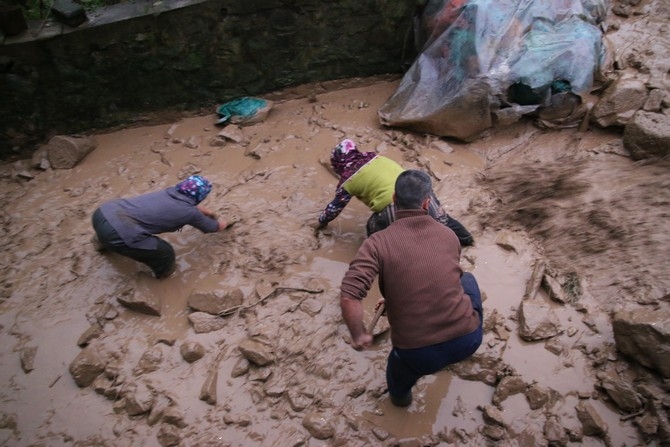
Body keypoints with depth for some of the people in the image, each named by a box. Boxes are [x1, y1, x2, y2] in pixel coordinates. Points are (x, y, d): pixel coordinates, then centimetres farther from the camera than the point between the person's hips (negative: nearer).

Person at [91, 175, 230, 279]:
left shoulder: (172, 191, 17)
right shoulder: (189, 212, -1)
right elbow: (212, 227, 20)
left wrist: (207, 212, 57)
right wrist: (222, 224, 42)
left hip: (103, 211, 8)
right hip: (114, 233, -8)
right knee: (165, 252, 10)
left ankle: (102, 241, 70)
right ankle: (162, 271, 41)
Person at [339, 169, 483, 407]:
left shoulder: (378, 243, -14)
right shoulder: (448, 235, 2)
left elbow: (349, 297, -27)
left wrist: (358, 336, -8)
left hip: (422, 355, -2)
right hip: (468, 339, 3)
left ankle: (399, 393, 63)